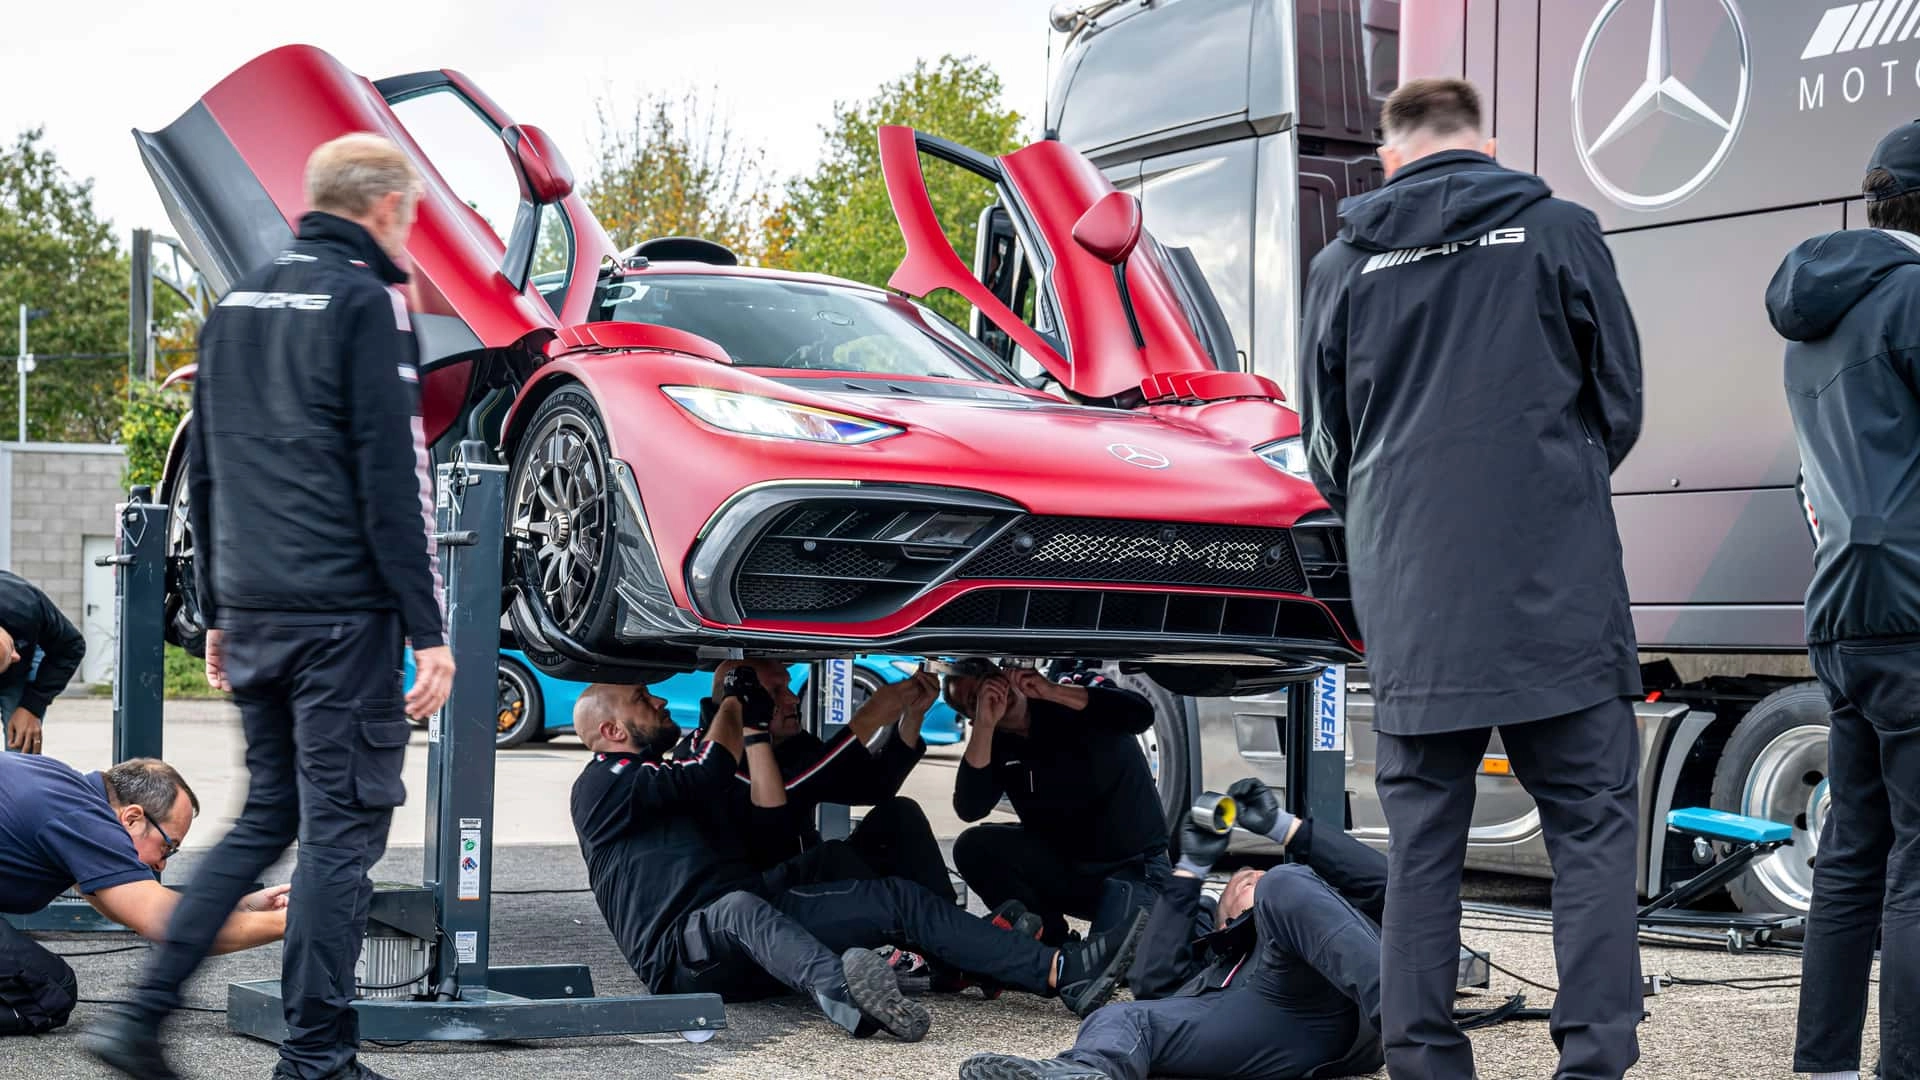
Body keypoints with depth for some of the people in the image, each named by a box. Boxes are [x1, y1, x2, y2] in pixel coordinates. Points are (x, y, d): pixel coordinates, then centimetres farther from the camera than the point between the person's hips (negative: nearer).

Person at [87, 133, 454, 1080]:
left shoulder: (237, 304, 16)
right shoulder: (365, 301, -8)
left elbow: (205, 475, 20)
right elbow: (393, 479, -13)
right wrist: (428, 631, -12)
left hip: (252, 611, 8)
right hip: (342, 614, -7)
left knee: (265, 818, 16)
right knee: (339, 830, -1)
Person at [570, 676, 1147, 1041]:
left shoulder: (677, 786, 31)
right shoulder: (601, 785, 2)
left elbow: (771, 816, 22)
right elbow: (711, 770, -10)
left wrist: (756, 728, 18)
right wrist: (734, 702, 9)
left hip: (754, 917, 8)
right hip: (684, 950, -8)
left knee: (893, 898, -7)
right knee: (741, 909, -41)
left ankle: (1062, 972, -21)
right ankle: (841, 991, -75)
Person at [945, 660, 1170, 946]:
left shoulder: (1073, 703, -8)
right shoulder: (997, 746, 1)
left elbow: (1141, 714, -28)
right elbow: (969, 809, -18)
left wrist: (1052, 691, -32)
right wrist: (985, 722, -25)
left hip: (1135, 868, -5)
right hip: (1063, 870, 5)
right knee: (973, 847, -18)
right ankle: (1053, 941, -6)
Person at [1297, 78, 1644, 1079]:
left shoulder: (1342, 262, 8)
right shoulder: (1560, 230, 2)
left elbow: (1327, 449, 15)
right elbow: (1620, 403, 9)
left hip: (1409, 596, 2)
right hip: (1557, 588, -2)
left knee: (1421, 836, 9)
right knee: (1590, 823, 3)